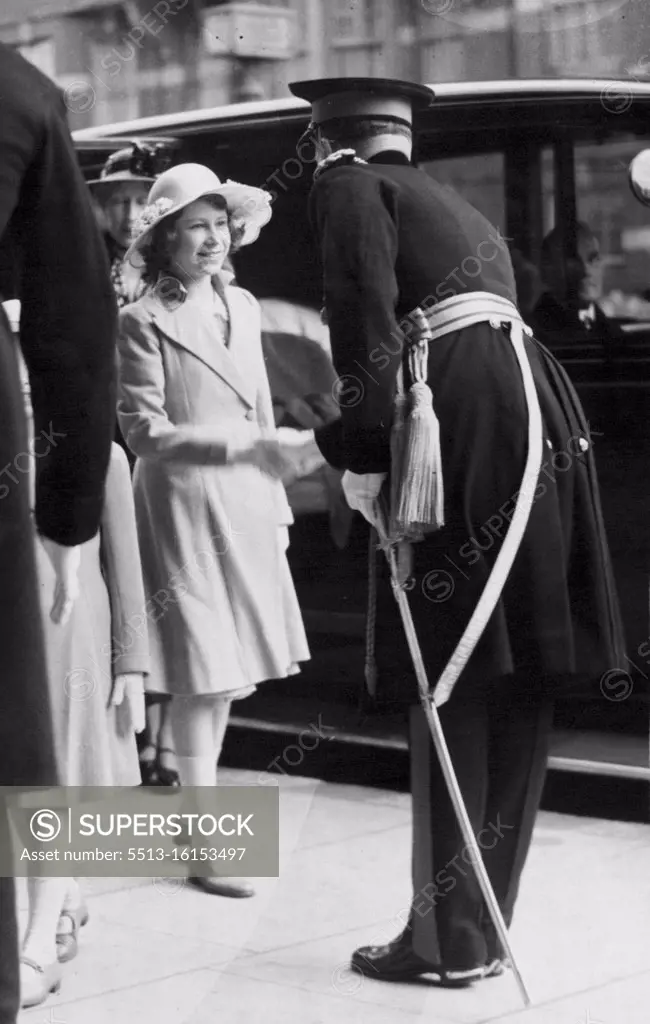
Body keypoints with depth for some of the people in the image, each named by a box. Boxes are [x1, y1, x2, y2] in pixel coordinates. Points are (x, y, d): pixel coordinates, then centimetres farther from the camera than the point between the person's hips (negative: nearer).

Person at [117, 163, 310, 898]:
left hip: (246, 506, 6)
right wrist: (235, 445, -19)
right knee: (204, 678, -5)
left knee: (229, 672, 10)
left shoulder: (242, 307, 11)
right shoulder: (143, 321, -8)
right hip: (183, 505, -6)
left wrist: (277, 503, 14)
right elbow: (145, 431, -11)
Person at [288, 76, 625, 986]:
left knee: (451, 686, -4)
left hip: (465, 419, -8)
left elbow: (366, 315, -8)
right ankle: (485, 926, 17)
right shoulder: (456, 207, 30)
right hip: (539, 409, 8)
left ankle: (450, 938, 1)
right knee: (515, 682, 9)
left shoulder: (348, 186, 7)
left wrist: (360, 452, -9)